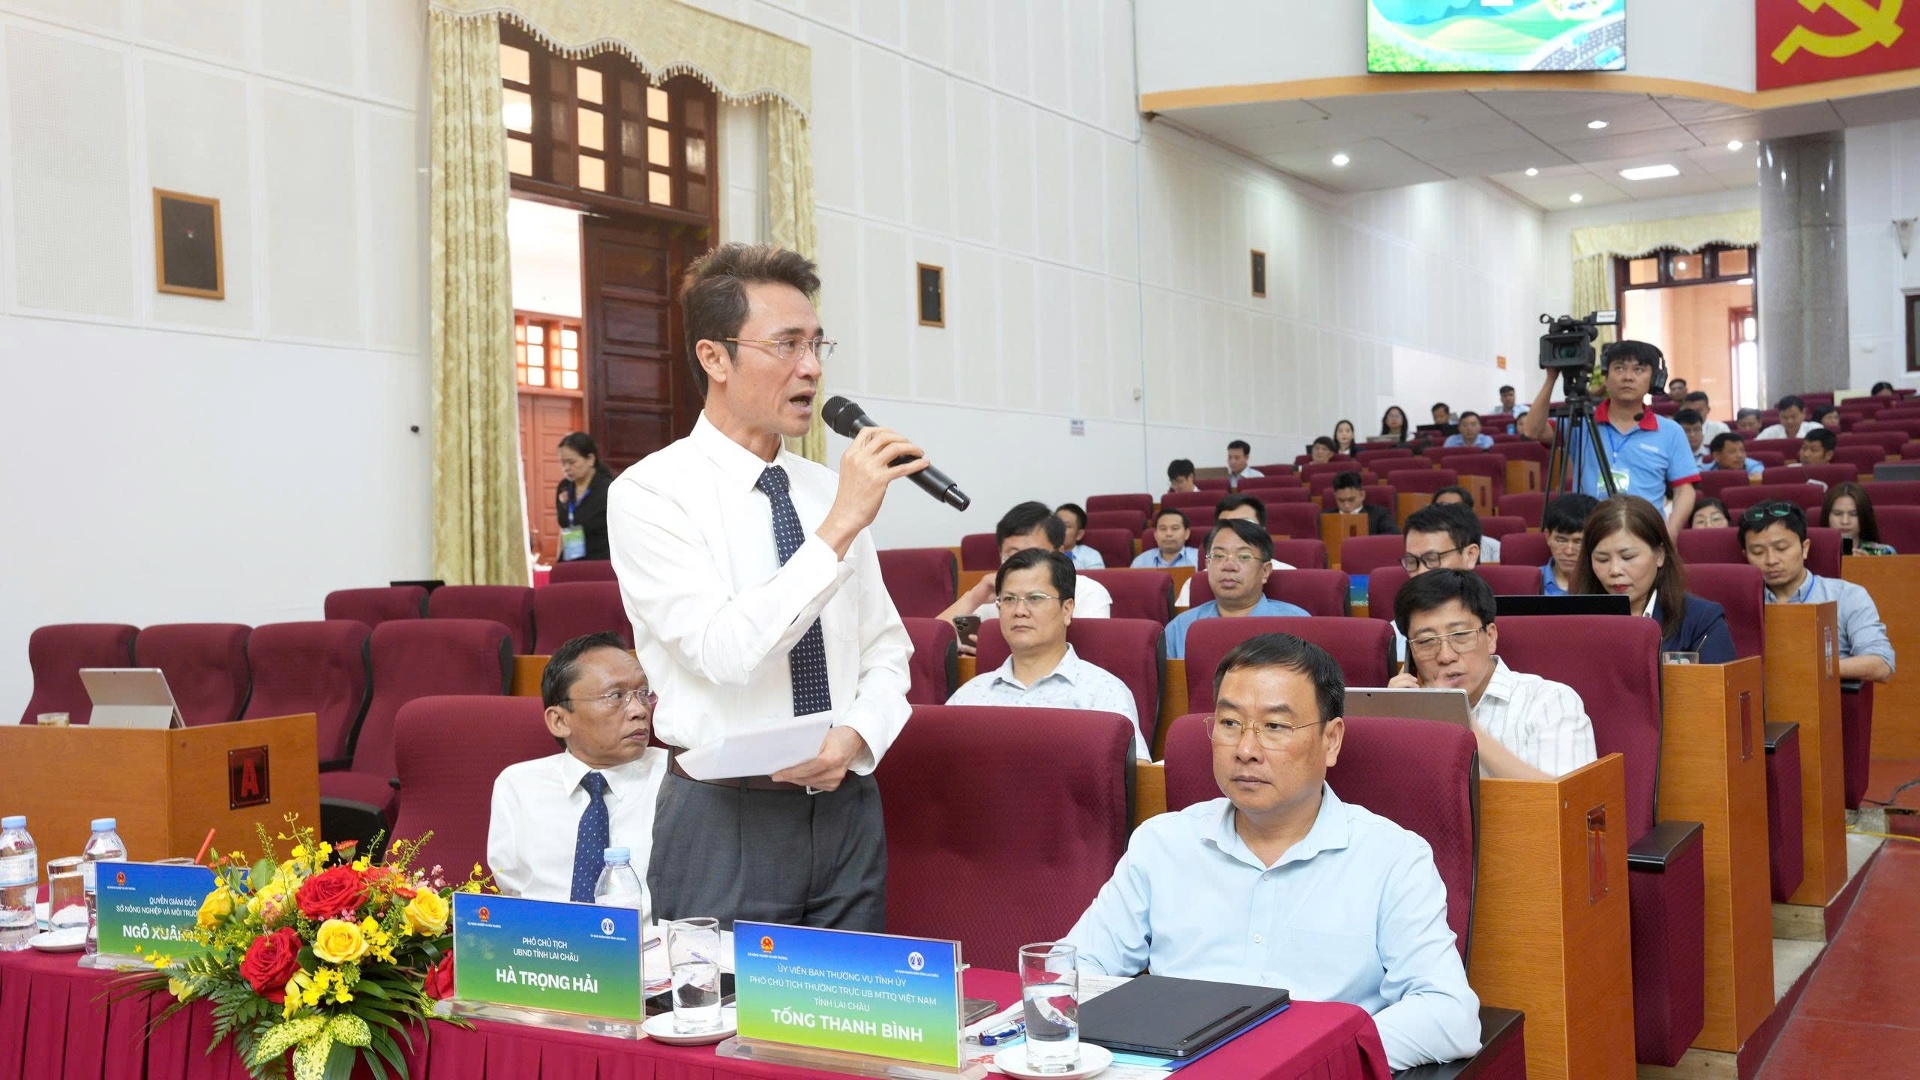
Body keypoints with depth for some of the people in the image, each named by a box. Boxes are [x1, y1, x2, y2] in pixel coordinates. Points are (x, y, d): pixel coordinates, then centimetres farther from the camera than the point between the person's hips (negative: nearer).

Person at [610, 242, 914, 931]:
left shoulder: (828, 489, 8)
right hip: (725, 819, -5)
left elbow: (886, 650, 12)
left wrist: (857, 733, -8)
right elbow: (725, 651, -22)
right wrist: (841, 526, -24)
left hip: (848, 809, 5)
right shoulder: (650, 492, -9)